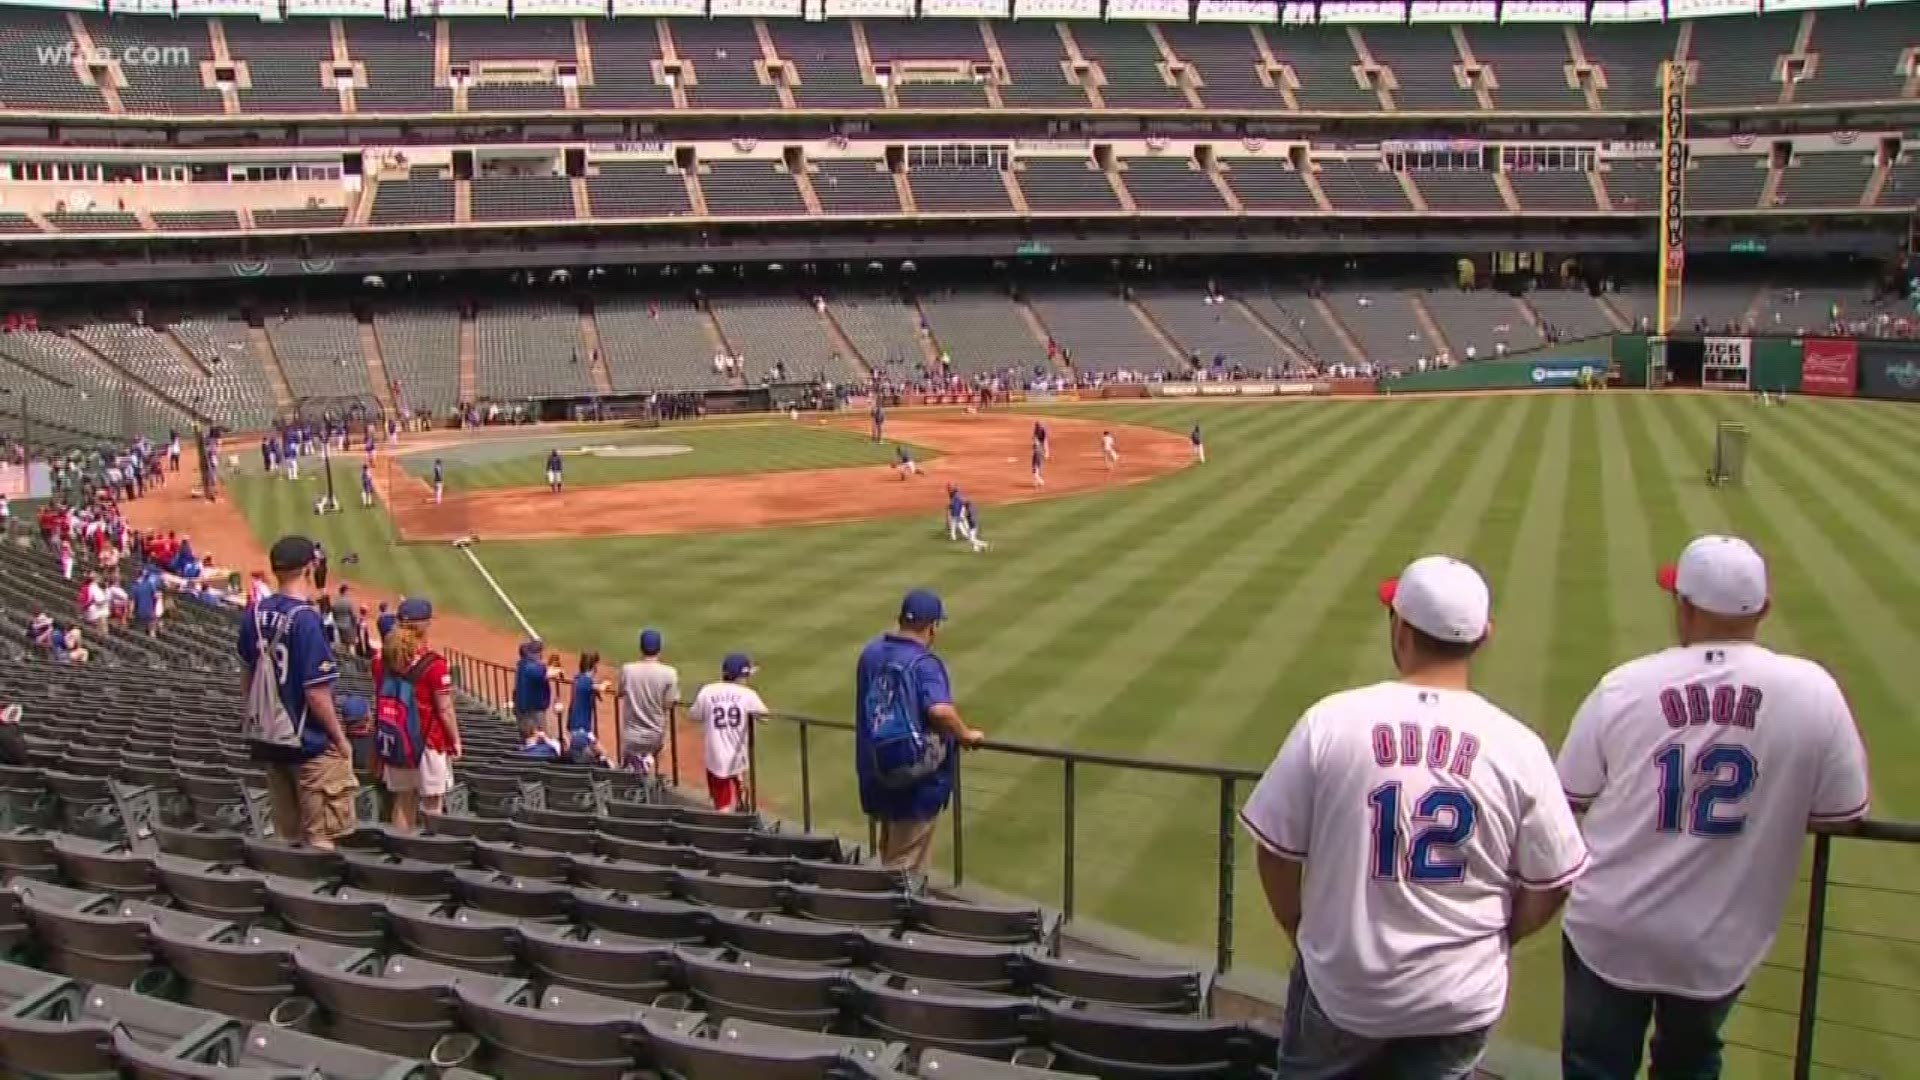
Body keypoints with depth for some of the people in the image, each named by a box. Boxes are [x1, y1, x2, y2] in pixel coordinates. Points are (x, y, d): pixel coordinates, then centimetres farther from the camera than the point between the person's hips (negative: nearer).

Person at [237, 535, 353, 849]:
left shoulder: (255, 612, 0)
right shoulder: (305, 619, -20)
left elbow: (248, 676, 12)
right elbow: (316, 694, -20)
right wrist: (340, 739, -8)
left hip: (267, 737, 7)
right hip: (310, 743, -7)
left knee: (286, 837, 16)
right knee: (320, 839, 3)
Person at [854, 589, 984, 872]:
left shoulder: (871, 652, 3)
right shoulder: (924, 663, -19)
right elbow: (940, 710, -35)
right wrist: (965, 734, -17)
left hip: (876, 770, 7)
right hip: (915, 775, -7)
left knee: (891, 854, 24)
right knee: (907, 863, 6)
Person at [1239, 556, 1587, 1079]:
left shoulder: (1330, 721, -15)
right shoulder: (1517, 745, -12)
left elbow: (1276, 850, -6)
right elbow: (1550, 885, -2)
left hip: (1341, 983, -1)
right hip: (1463, 995, 1)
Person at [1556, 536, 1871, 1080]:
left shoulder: (1623, 685, -13)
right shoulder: (1814, 691, -13)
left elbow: (1569, 797, -4)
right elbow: (1840, 815, -1)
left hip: (1608, 933, -1)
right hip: (1721, 945, 2)